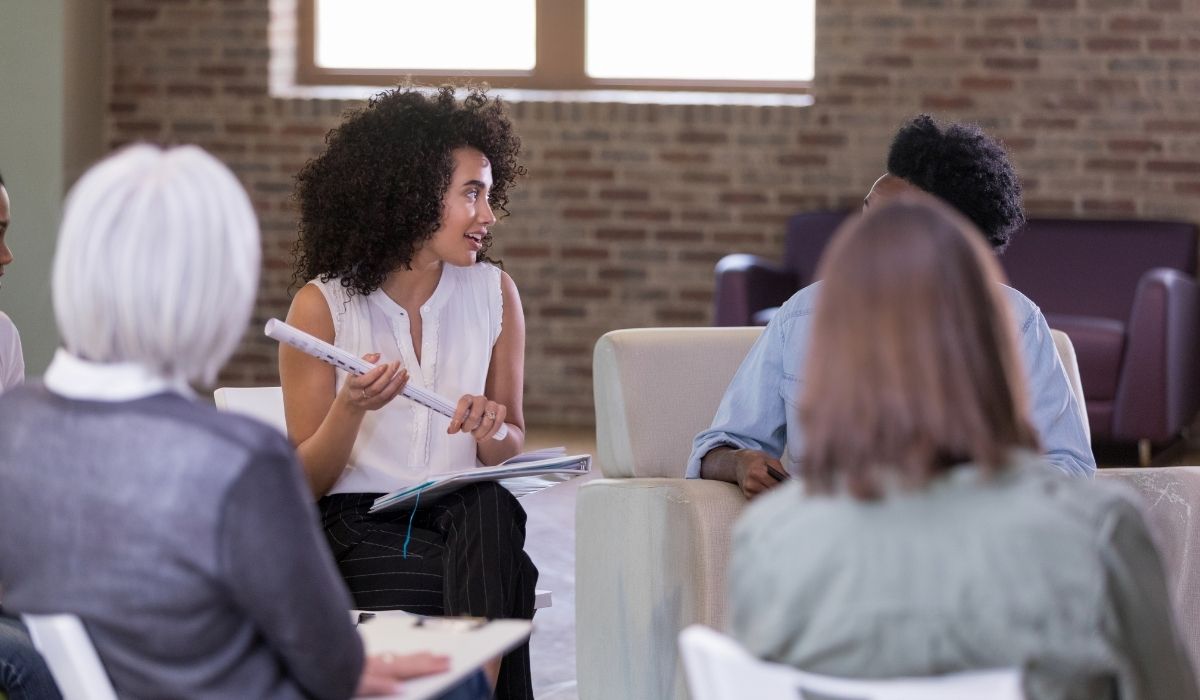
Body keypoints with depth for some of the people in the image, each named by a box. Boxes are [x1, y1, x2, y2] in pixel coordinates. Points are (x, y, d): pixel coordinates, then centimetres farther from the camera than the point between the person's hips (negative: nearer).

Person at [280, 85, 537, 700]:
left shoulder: (494, 293, 6)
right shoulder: (323, 304, -3)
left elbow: (509, 449, 13)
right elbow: (306, 483, -1)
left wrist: (492, 430, -11)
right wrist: (351, 409, -20)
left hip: (469, 517, 4)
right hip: (359, 527, -3)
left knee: (489, 510, -32)